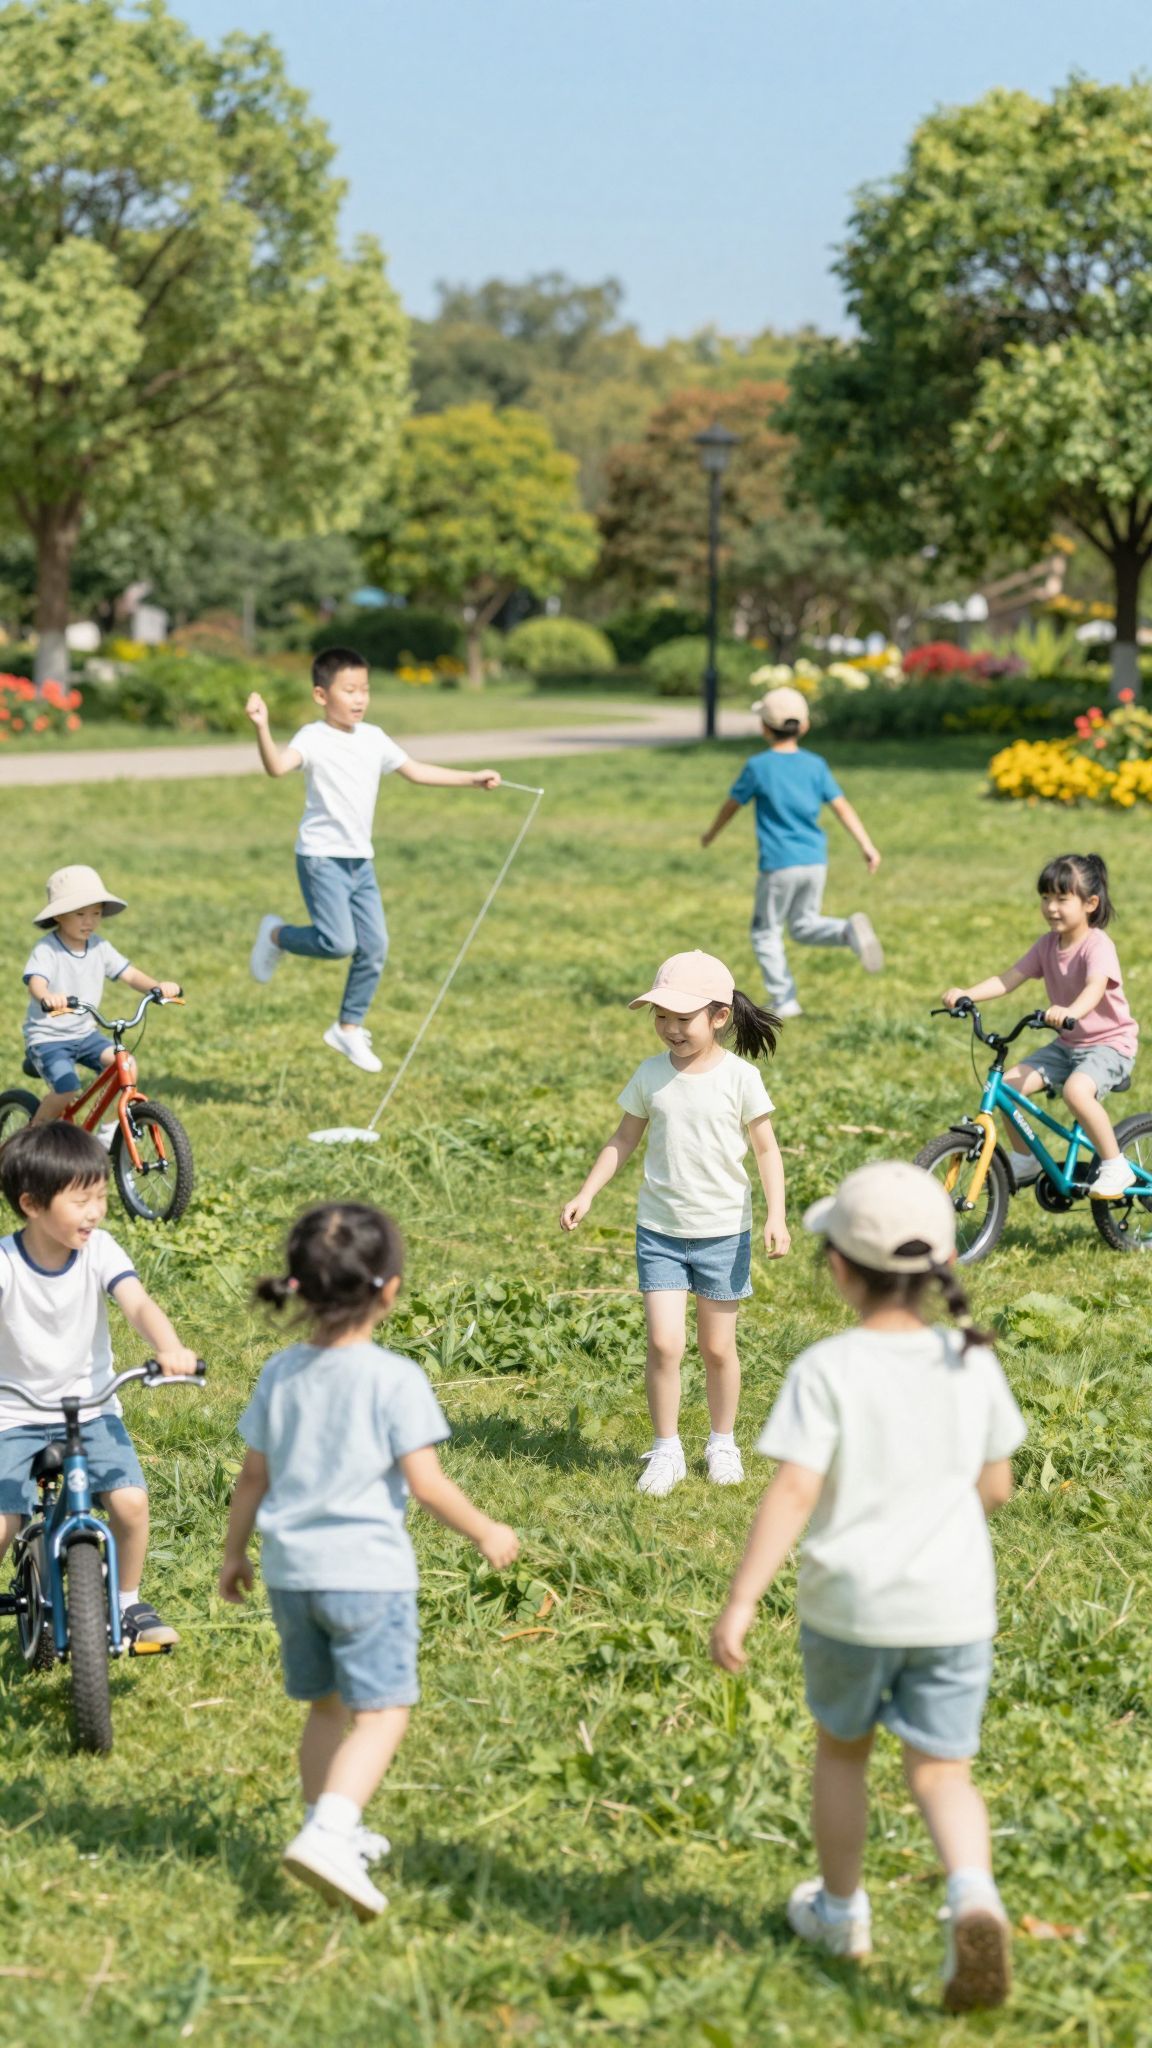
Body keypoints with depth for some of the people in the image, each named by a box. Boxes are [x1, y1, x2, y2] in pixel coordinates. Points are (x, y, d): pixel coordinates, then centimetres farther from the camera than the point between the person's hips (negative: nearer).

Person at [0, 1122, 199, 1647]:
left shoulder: (99, 1250, -11)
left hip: (90, 1405, 2)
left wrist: (170, 1348, -47)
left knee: (131, 1501, -15)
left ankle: (128, 1604, 10)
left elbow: (137, 1304, -25)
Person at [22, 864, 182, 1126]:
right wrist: (46, 997, -60)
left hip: (84, 1033, 6)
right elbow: (35, 981, -35)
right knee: (66, 1090, -23)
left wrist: (157, 986, -26)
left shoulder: (99, 947, 0)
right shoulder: (46, 949, -18)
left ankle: (120, 1126, 5)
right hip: (47, 1036, -6)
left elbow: (130, 974, -5)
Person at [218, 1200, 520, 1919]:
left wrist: (236, 1552, 23)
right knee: (382, 1713, -3)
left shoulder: (281, 1374, 4)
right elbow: (425, 1481, -13)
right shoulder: (395, 1379, -13)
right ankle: (329, 1832, -21)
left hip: (291, 1570, 6)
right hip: (367, 1571, -6)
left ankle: (333, 1831, 30)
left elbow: (253, 1477, 10)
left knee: (326, 1706, 21)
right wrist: (485, 1531, 1)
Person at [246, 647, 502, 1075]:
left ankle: (348, 1028, 19)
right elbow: (277, 766, -31)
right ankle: (276, 935, 11)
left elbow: (415, 771, 21)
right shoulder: (313, 738, -12)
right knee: (338, 943, -18)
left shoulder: (373, 739, 10)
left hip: (360, 860, 7)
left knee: (375, 947, 4)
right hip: (321, 856, -7)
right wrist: (262, 729, -50)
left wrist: (472, 779, 20)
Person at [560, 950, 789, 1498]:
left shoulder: (740, 1078, -8)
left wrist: (776, 1216, -13)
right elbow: (625, 1138, 9)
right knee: (664, 1343, -7)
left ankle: (723, 1443, 28)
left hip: (723, 1231, -1)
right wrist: (585, 1195, 3)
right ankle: (666, 1451, 7)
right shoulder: (650, 1075, -1)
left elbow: (766, 1148, -4)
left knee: (717, 1347, 8)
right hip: (660, 1229, 1)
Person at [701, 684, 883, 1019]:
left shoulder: (757, 767, -6)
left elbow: (731, 805, 6)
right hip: (815, 862, 5)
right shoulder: (815, 765, 5)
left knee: (766, 932, 10)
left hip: (779, 865, -5)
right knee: (804, 926, 18)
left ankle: (784, 1001, 5)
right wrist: (867, 846, 1)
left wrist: (710, 834, 23)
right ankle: (849, 930, -12)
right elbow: (842, 807, 0)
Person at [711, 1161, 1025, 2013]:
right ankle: (973, 1895, -21)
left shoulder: (826, 1370, -14)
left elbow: (793, 1492, -20)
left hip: (850, 1600, -2)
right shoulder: (972, 1365, -1)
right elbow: (996, 1485, 8)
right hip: (953, 1603, 2)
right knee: (942, 1772, 7)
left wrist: (742, 1600, -18)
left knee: (842, 1752, 21)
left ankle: (841, 1911, 37)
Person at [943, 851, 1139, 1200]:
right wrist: (965, 994, -22)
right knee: (1008, 1084, -11)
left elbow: (1095, 988, -38)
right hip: (1067, 1043, 7)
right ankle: (1025, 1160, 11)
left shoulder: (1097, 946, -19)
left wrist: (1070, 1012, -60)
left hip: (1109, 1043, -7)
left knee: (1076, 1090, -36)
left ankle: (1115, 1167, -18)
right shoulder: (1048, 945, 2)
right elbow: (1008, 979, -4)